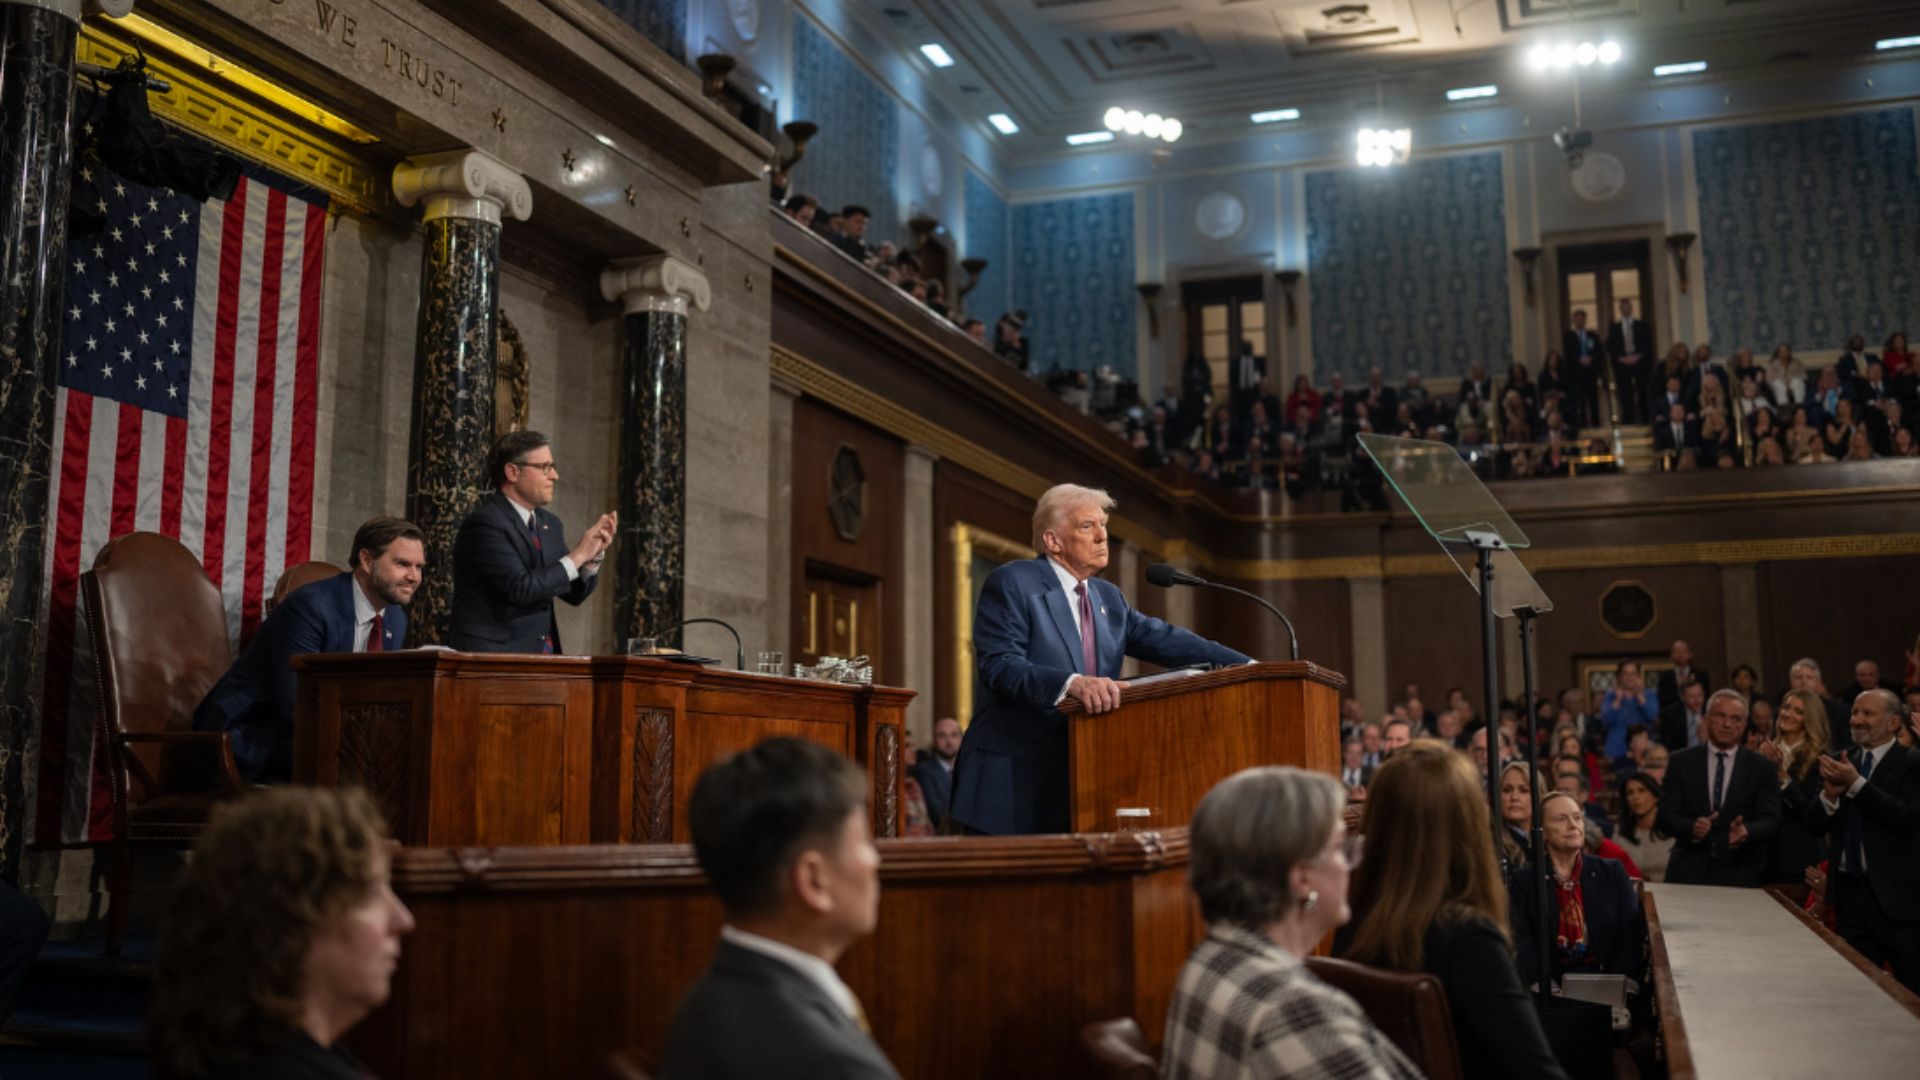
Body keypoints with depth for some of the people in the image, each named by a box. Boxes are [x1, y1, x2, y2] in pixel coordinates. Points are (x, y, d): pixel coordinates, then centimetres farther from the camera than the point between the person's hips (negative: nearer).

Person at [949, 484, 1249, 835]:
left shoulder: (1108, 595, 16)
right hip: (1014, 774, -7)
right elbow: (998, 665, -20)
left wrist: (1246, 667, -2)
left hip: (1081, 767, 7)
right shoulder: (1011, 584, -8)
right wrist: (1071, 683, -35)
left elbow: (1163, 639, 9)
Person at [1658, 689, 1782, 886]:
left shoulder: (1763, 768, 5)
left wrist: (1746, 832, -28)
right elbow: (1666, 815, 0)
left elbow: (1770, 821, -5)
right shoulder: (1682, 762, 6)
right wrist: (1691, 828, -23)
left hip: (1741, 876, 0)